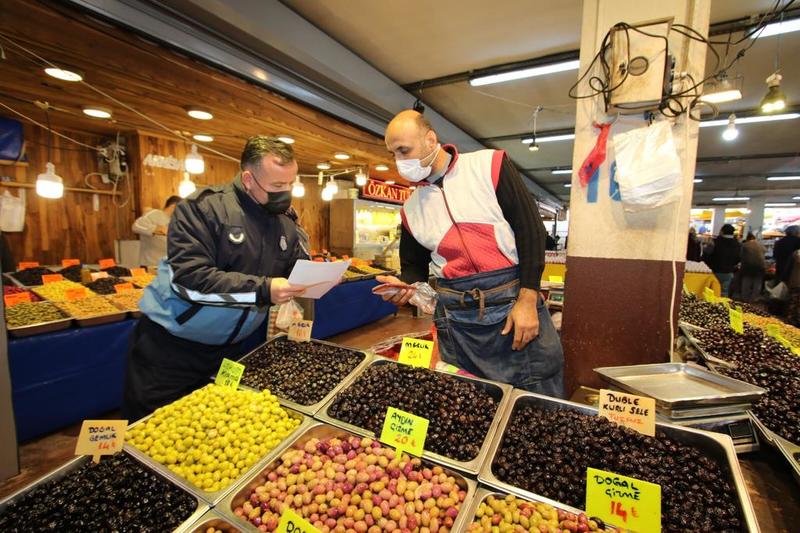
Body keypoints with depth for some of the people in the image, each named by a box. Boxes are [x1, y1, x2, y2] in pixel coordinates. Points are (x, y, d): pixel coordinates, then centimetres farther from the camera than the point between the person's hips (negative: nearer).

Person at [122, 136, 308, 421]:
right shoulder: (204, 207, -19)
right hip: (170, 344, -5)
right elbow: (189, 277, -27)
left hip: (227, 347, 5)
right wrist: (263, 290, -34)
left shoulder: (285, 223, 0)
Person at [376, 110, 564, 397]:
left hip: (515, 304, -3)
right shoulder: (410, 209, 8)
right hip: (455, 321, 3)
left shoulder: (490, 165, -3)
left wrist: (527, 301, -11)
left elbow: (531, 229, -6)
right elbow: (414, 266, 16)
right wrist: (403, 286, -7)